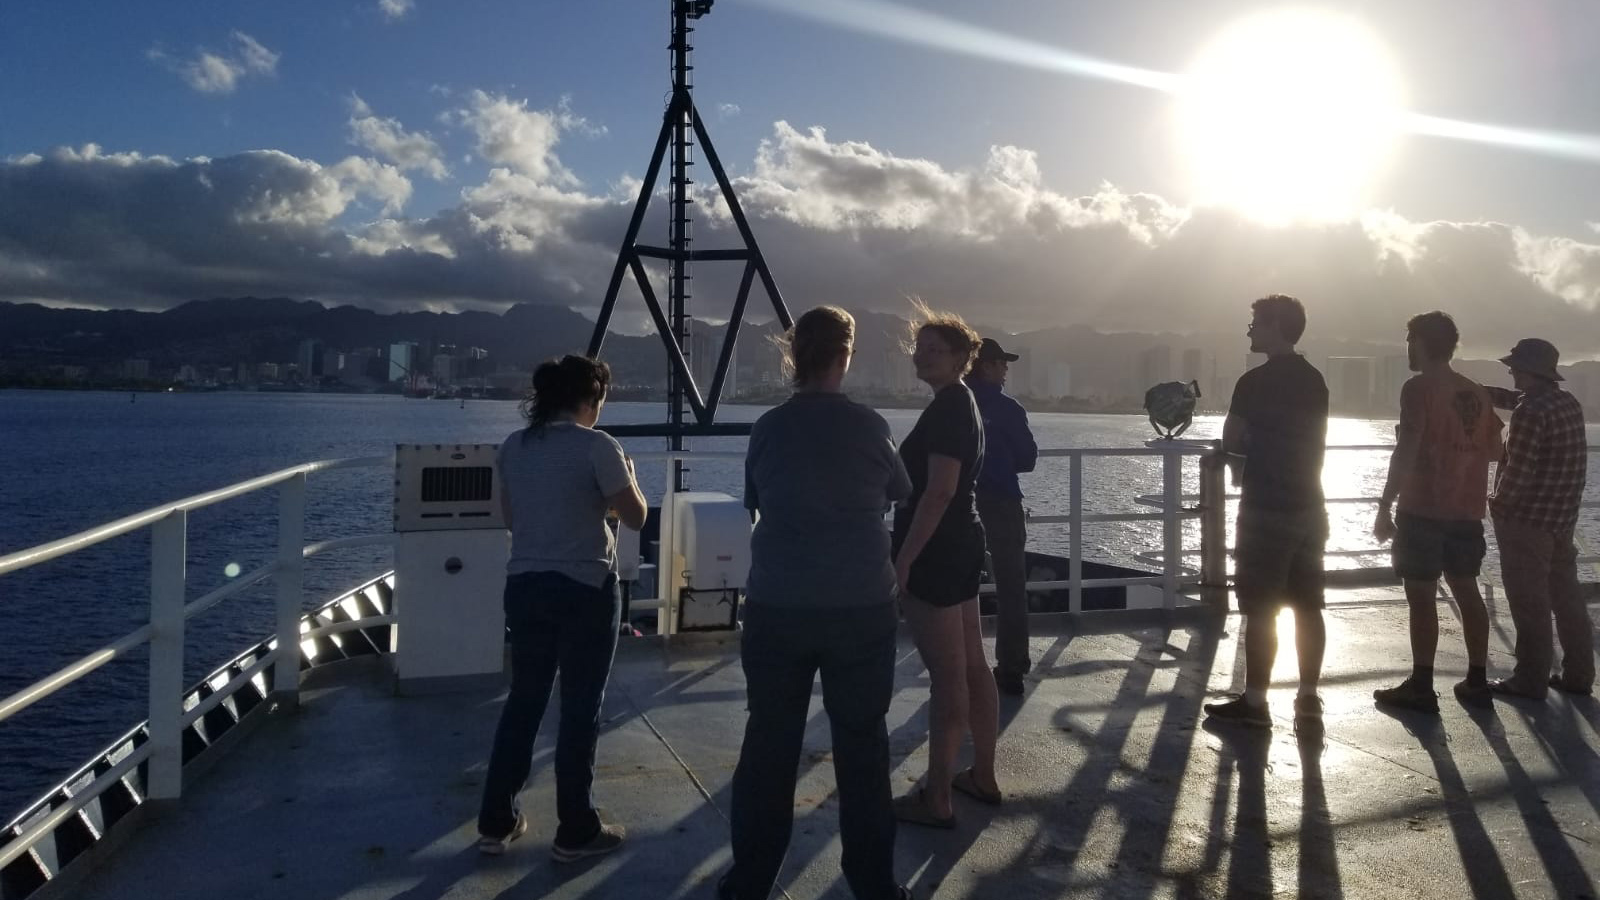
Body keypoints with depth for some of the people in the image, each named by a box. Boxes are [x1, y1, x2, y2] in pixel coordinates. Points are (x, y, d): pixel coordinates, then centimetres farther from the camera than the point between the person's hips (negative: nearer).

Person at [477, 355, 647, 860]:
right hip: (586, 589, -6)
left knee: (523, 701, 17)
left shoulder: (513, 447, 6)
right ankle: (574, 832, 15)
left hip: (525, 586, 6)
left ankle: (496, 824, 24)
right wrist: (624, 478, 10)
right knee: (580, 709, 5)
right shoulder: (596, 446, -12)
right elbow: (636, 517, -8)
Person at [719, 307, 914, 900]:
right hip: (861, 608, -1)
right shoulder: (868, 426, -5)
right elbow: (901, 492, 13)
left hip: (776, 607, 2)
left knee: (768, 746, 10)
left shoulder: (768, 428, -1)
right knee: (862, 747, 8)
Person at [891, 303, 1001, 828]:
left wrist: (903, 561, -22)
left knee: (946, 678, -5)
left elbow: (938, 492, -24)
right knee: (972, 666, 15)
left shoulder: (946, 409, -17)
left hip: (937, 555, -11)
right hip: (963, 548, 11)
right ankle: (983, 776, 27)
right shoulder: (964, 404, 15)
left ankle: (936, 800, 3)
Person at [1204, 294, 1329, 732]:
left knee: (1261, 610, -2)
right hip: (1309, 507, 7)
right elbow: (1314, 442, 14)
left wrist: (1242, 463, 13)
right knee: (1308, 607, 9)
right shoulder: (1316, 381, 10)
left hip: (1267, 509, -7)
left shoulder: (1255, 381, -12)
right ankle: (1309, 700, 14)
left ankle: (1254, 702, 4)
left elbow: (1231, 441, -7)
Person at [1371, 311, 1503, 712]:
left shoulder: (1419, 388, -11)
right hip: (1467, 512, 7)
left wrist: (1385, 507, -16)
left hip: (1423, 510, -7)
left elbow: (1405, 452, -18)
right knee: (1466, 590, 14)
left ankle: (1421, 688, -1)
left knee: (1422, 596, -3)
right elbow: (1494, 451, 16)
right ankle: (1477, 681, 19)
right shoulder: (1477, 392, 11)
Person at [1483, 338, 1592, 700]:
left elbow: (1518, 470, -20)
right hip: (1562, 518, 9)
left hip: (1526, 519, -9)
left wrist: (1498, 506, -6)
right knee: (1566, 596, 14)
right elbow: (1513, 398, 26)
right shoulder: (1568, 402, 9)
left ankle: (1531, 680, 4)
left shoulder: (1530, 411, -20)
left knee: (1529, 603, -2)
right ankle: (1578, 674, 21)